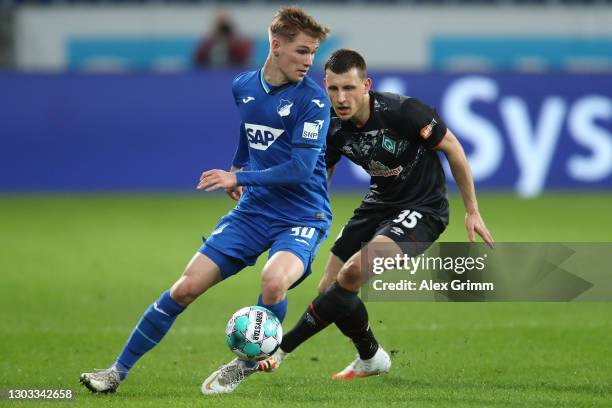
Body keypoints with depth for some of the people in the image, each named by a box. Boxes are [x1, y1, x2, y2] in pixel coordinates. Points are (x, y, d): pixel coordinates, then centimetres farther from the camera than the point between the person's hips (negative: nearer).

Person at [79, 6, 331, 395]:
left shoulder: (312, 98, -14)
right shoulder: (243, 86, 4)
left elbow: (302, 168, -22)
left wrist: (240, 178, -22)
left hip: (302, 217, -5)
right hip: (253, 212, 5)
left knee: (274, 280, -35)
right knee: (186, 287, -3)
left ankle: (247, 362, -6)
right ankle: (119, 370, 9)